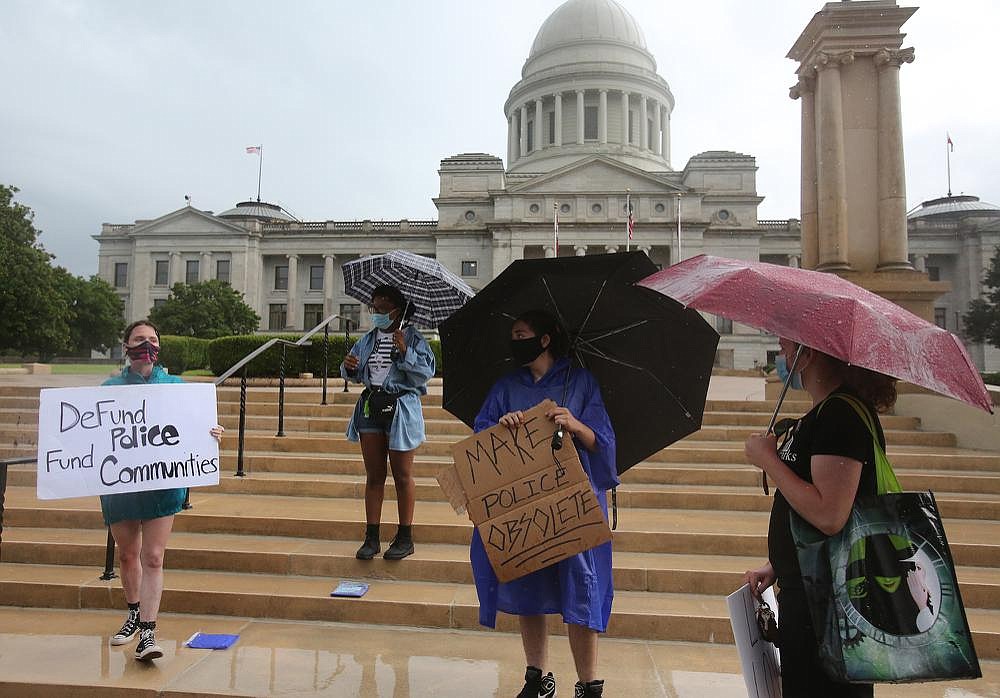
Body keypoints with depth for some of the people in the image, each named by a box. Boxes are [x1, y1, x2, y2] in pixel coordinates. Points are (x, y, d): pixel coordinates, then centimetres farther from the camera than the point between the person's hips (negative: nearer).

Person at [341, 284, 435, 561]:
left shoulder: (413, 338, -4)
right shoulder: (368, 339, 12)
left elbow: (426, 373, -13)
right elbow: (355, 374, 16)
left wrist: (405, 352, -24)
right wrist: (348, 367, -6)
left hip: (401, 408, -5)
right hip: (371, 405, 5)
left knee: (402, 476, 4)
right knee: (373, 476, 9)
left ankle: (405, 538, 16)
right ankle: (372, 537, 17)